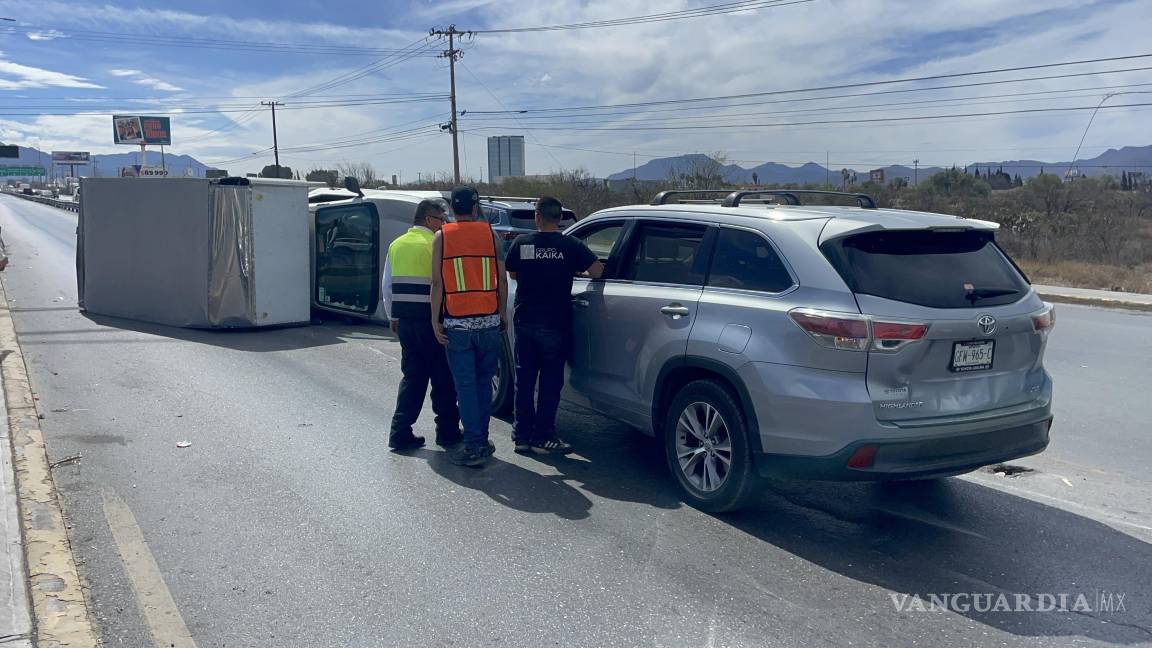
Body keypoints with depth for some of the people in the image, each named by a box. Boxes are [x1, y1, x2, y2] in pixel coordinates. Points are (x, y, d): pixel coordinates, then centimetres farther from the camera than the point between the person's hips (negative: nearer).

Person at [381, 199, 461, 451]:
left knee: (412, 375, 13)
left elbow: (387, 286, 15)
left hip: (404, 321, 6)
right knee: (442, 376, 6)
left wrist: (392, 317, 23)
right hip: (429, 320, -6)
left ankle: (400, 432, 9)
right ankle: (447, 432, 15)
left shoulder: (396, 245, 11)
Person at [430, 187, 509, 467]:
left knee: (465, 385, 1)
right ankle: (481, 441, 19)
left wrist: (435, 319, -1)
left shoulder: (442, 237, 1)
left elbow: (437, 283, -4)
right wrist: (503, 314, 14)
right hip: (489, 322, 2)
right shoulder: (490, 234, 5)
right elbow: (502, 280, 5)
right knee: (483, 382, 13)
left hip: (457, 322, -2)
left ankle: (473, 446, -1)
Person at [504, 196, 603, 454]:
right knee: (550, 380, 6)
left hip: (524, 321, 2)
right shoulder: (571, 246, -7)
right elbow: (597, 271, -10)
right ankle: (543, 436, 8)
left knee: (524, 379, 11)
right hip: (555, 324, -2)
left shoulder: (521, 243, -1)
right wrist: (573, 269, 9)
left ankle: (522, 435, 16)